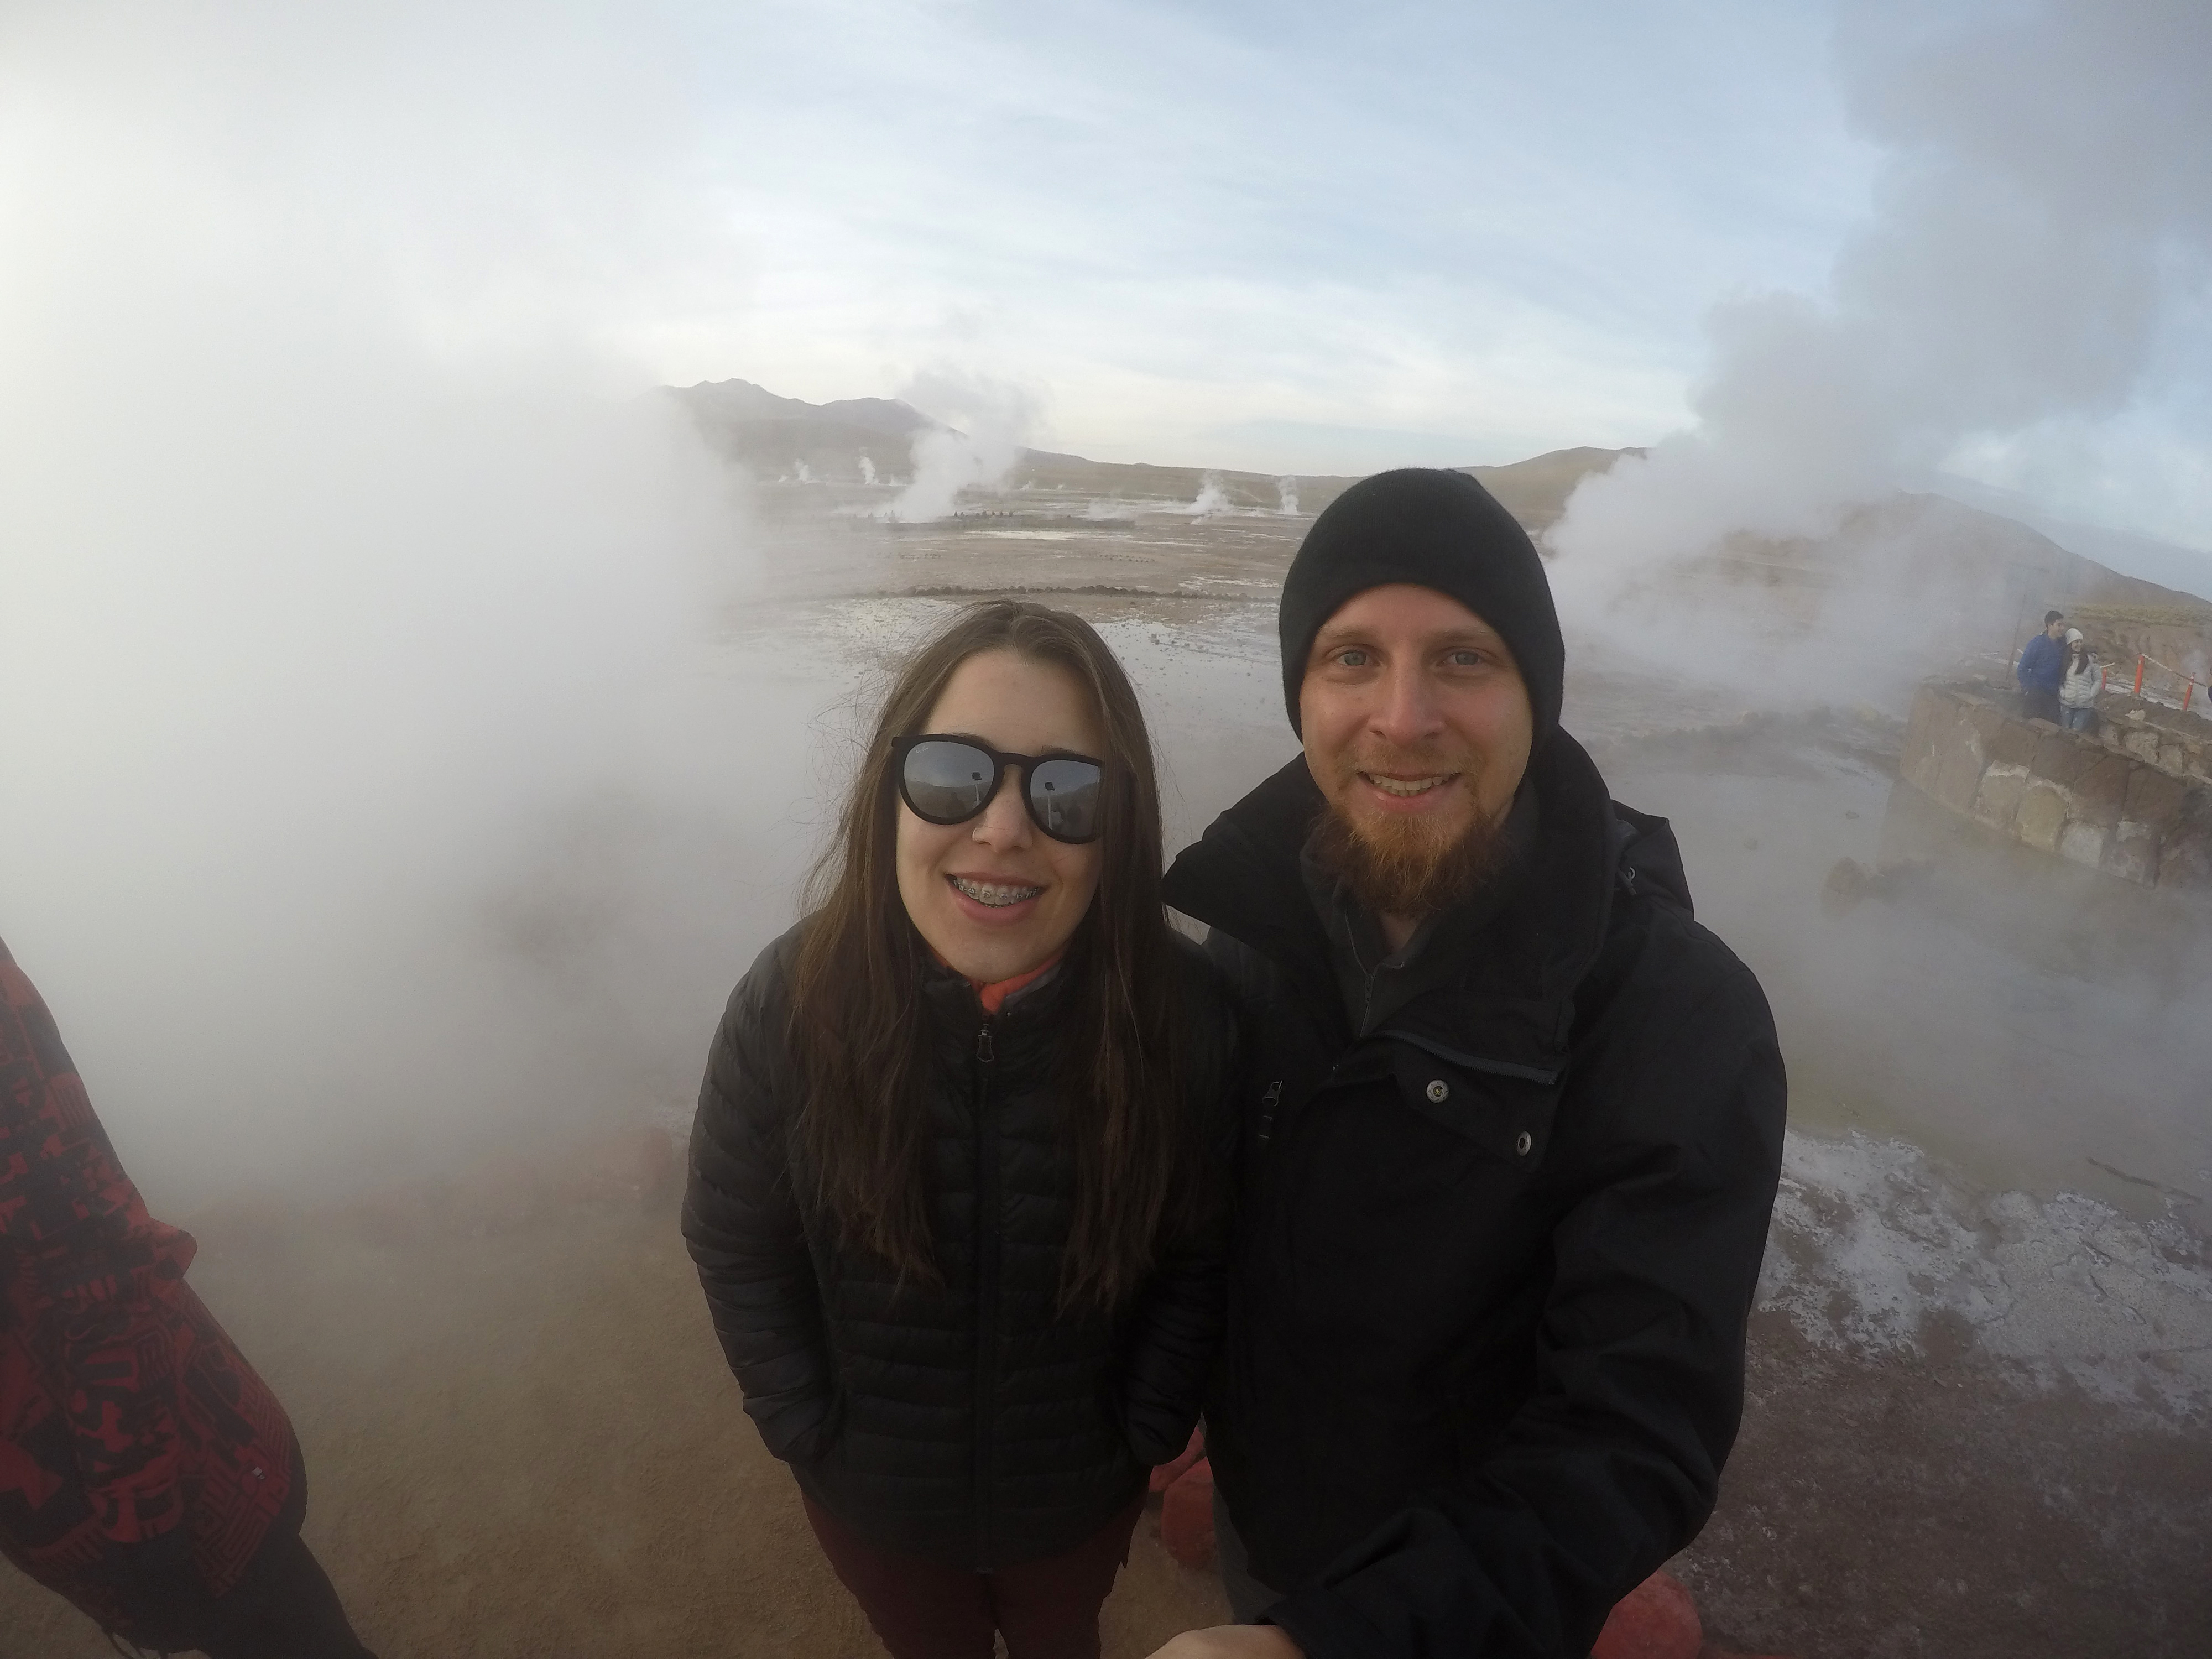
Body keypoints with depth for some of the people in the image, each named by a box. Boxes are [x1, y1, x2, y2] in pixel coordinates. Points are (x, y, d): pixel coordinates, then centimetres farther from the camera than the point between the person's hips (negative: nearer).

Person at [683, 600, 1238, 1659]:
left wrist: (1143, 1434, -7)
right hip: (873, 1502, 1)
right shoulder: (793, 1003, -26)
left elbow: (1203, 1256, -12)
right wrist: (810, 1435, -8)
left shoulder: (1183, 1013, -28)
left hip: (1080, 1494, 0)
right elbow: (734, 1245, -10)